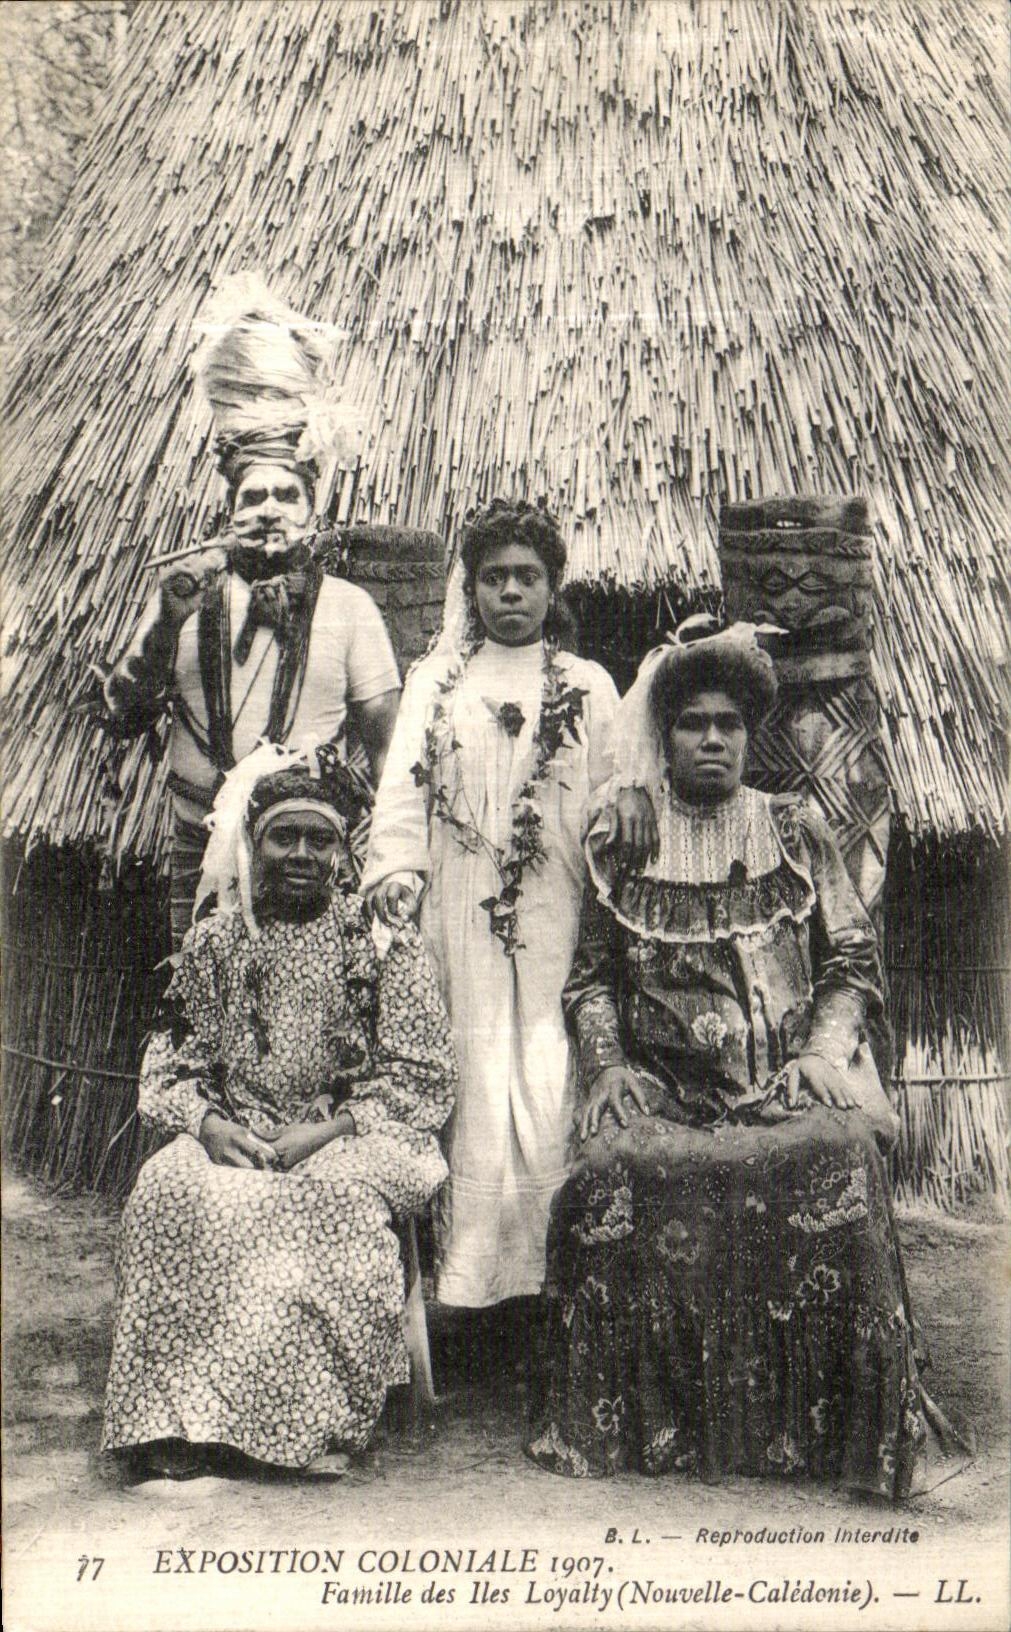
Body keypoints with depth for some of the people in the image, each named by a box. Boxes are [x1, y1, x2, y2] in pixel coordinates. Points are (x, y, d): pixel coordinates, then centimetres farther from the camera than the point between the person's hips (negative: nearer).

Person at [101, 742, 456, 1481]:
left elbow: (424, 1081, -3)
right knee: (169, 1187, -27)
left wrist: (323, 1132, -15)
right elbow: (168, 1069, 12)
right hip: (234, 1140, 3)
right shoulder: (214, 942, 10)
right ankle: (176, 1424, -22)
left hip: (352, 1141, -3)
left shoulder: (382, 939, 0)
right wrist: (208, 1124, -11)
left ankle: (306, 1422, -20)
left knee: (327, 1199, -35)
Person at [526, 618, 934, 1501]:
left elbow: (854, 961, 12)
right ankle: (642, 1422, -16)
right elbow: (592, 976, 12)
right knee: (623, 1167, -32)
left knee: (835, 1157, -33)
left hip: (791, 1084, 0)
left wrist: (825, 1048, -5)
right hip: (667, 1087, 0)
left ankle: (820, 1427, -21)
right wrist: (609, 1064, -5)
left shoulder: (798, 831, 15)